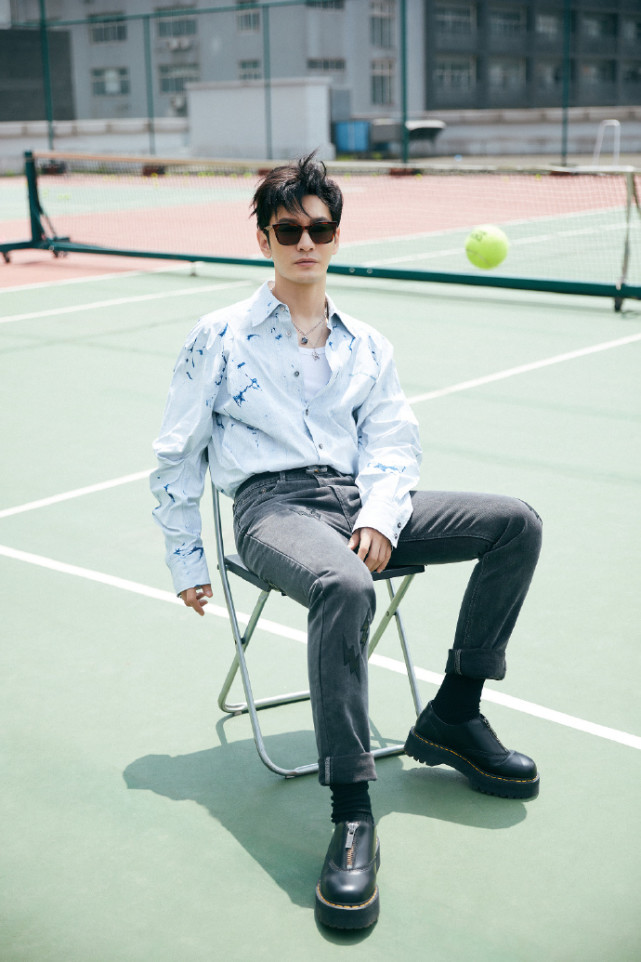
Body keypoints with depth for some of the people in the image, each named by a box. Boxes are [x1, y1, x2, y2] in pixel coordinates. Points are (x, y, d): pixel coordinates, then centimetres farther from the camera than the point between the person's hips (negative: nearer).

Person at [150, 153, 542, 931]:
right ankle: (351, 813, -33)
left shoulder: (366, 345, 18)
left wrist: (380, 516, -10)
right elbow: (176, 457, 9)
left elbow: (392, 442, 11)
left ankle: (451, 717, -1)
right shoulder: (219, 337, 7)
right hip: (273, 505, -5)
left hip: (358, 502, 5)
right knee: (345, 587, -39)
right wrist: (186, 562, 6)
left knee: (516, 523, -11)